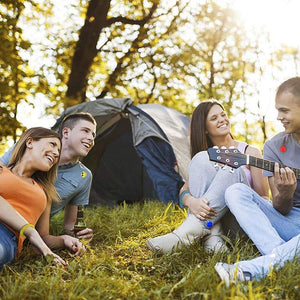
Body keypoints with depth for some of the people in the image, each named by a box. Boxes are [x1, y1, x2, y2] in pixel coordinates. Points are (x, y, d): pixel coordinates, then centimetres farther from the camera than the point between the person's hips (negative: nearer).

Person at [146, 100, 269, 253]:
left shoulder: (249, 152, 5)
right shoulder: (205, 157, 12)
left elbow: (263, 198, 2)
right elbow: (183, 191, 0)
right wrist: (191, 201, -24)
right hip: (210, 217, 2)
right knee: (201, 159, -19)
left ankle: (186, 233, -36)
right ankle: (213, 236, -29)